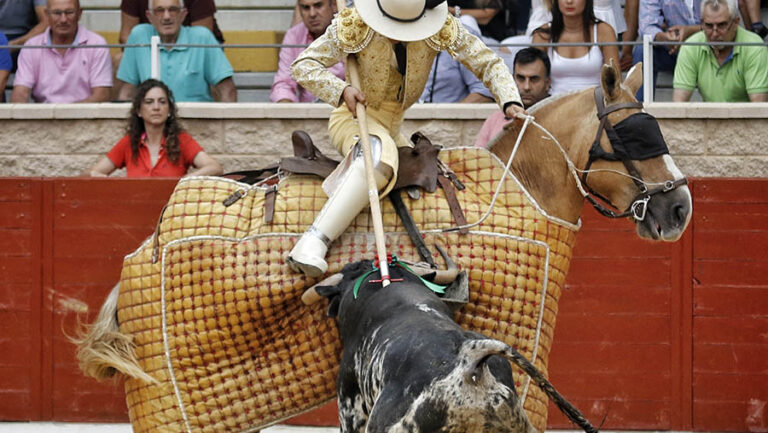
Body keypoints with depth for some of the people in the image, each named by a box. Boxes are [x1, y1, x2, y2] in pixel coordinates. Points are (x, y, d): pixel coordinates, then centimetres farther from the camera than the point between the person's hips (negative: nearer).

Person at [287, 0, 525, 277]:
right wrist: (341, 90, -29)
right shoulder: (353, 28, -17)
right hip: (355, 116, -6)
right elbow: (302, 66, -11)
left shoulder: (441, 30, -12)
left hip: (393, 125, 6)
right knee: (379, 158, -37)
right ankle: (312, 243, -48)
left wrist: (510, 102, -23)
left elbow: (489, 64, -5)